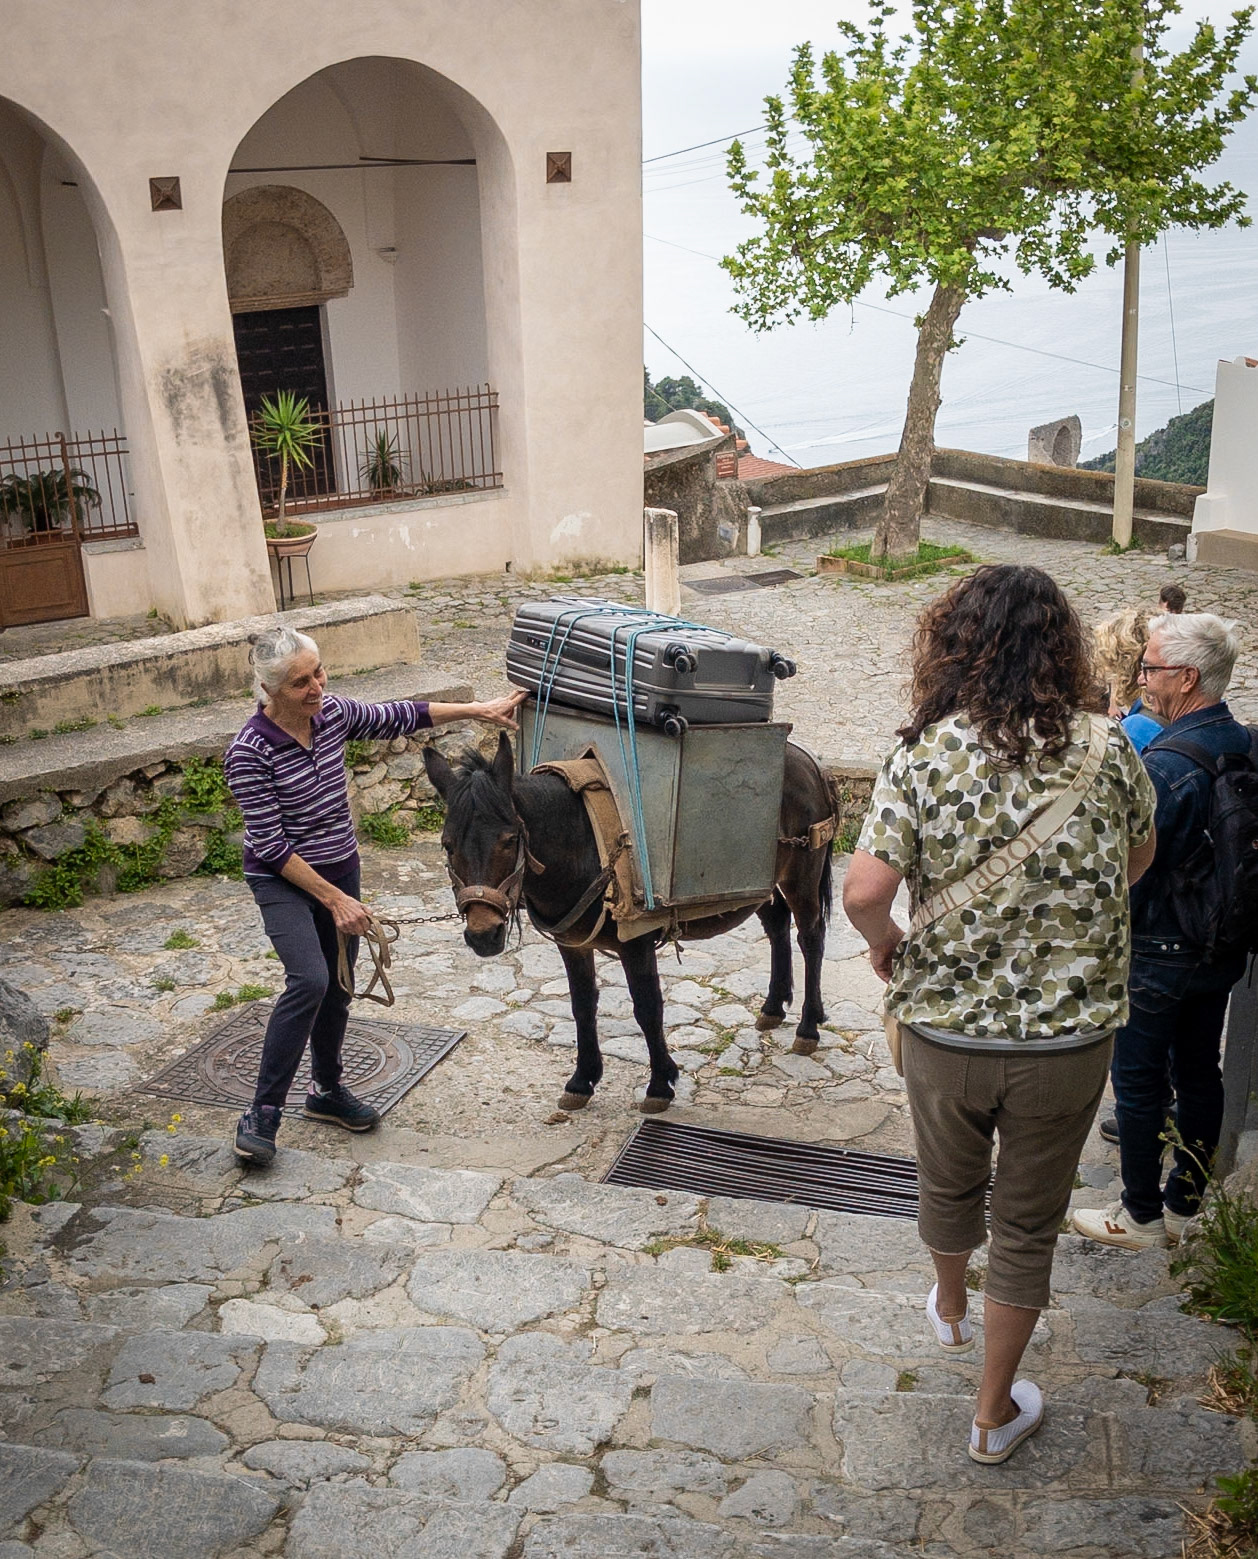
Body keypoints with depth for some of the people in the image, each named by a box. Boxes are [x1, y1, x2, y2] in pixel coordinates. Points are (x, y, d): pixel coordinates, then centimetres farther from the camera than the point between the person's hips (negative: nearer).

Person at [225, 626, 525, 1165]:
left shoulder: (334, 713, -5)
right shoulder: (250, 752, -23)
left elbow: (402, 717, 10)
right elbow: (271, 846, -21)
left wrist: (479, 710, 7)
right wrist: (335, 900, -20)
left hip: (340, 870, 6)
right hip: (283, 881, -6)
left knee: (337, 986, 15)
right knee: (309, 980, -23)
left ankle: (327, 1090, 36)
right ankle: (262, 1113, -13)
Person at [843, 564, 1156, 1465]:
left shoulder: (926, 755, -15)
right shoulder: (1106, 749, -9)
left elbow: (864, 893, -21)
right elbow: (1139, 860, 8)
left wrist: (887, 944, 0)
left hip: (945, 1027, 0)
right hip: (1070, 1033, 0)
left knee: (949, 1185, 26)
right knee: (1029, 1221, 17)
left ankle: (951, 1309, 54)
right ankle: (995, 1413, 30)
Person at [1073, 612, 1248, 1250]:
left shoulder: (1164, 765, -26)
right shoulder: (1246, 747, -2)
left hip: (1158, 952, -8)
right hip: (1223, 950, 8)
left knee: (1138, 1083, 7)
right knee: (1199, 1073, 18)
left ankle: (1141, 1216, 20)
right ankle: (1184, 1205, 31)